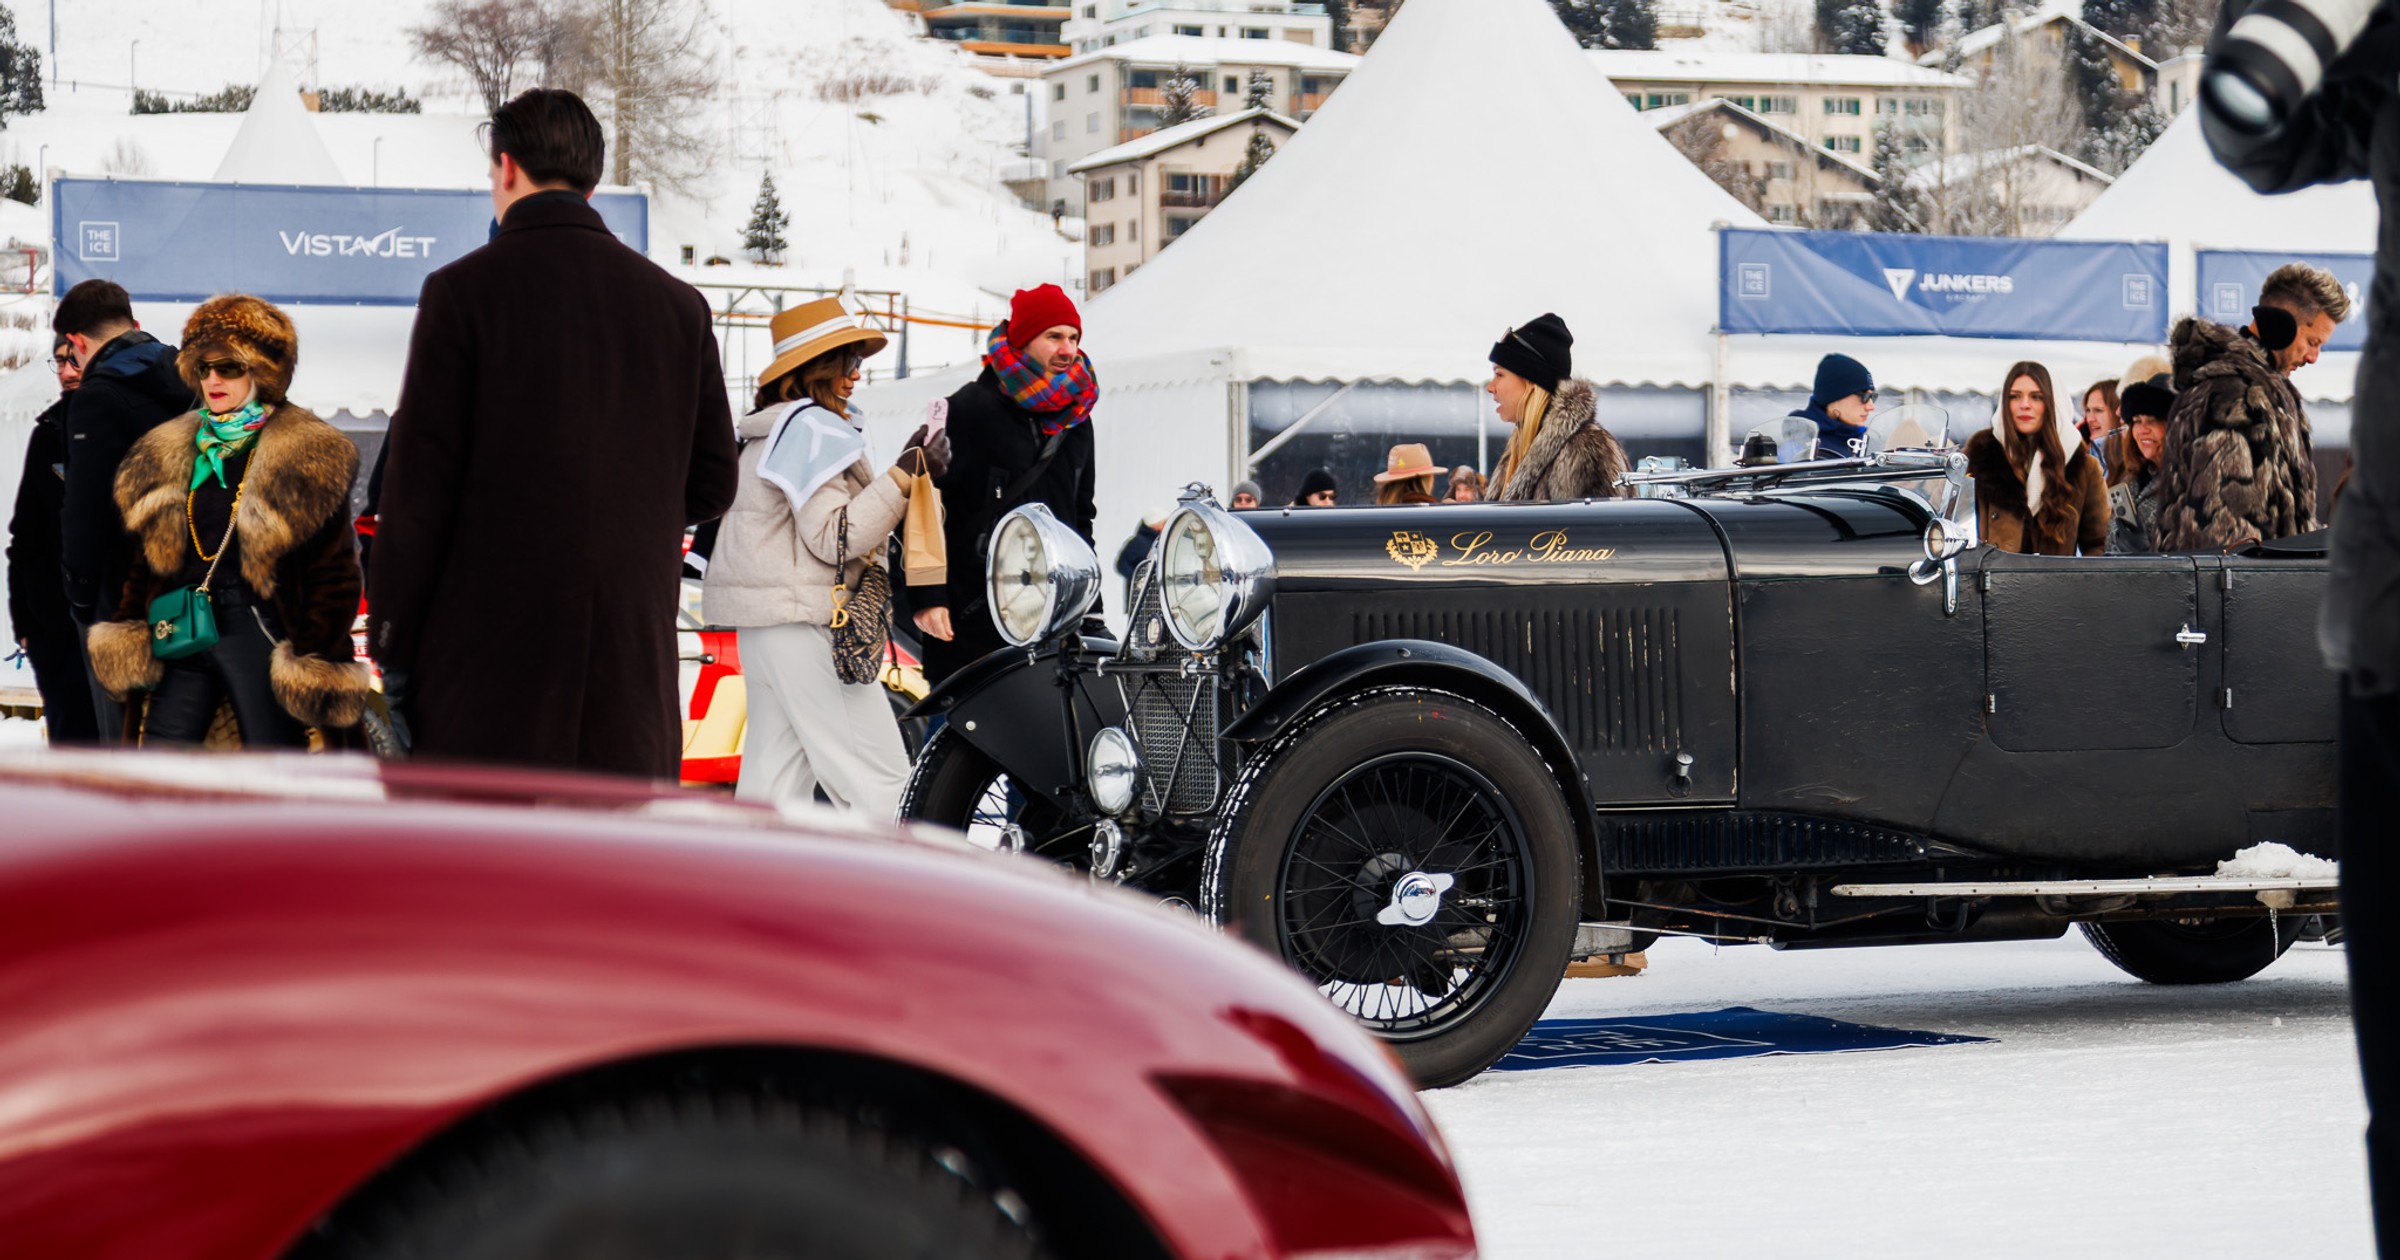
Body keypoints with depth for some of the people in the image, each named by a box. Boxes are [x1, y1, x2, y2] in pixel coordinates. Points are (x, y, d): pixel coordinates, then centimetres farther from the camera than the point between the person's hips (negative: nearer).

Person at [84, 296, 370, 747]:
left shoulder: (311, 457, -4)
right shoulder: (167, 454, 14)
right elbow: (145, 560, 18)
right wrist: (127, 635, 10)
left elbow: (332, 575, -6)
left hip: (260, 634, -5)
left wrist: (317, 665, -11)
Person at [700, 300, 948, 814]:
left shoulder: (768, 430, 20)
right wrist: (906, 474, -16)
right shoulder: (811, 425, -11)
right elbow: (834, 537, -17)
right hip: (804, 621, -10)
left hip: (761, 626, 10)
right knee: (879, 779, -11)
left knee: (776, 774, 7)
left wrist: (911, 464, 15)